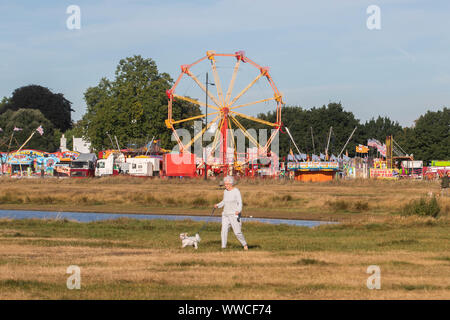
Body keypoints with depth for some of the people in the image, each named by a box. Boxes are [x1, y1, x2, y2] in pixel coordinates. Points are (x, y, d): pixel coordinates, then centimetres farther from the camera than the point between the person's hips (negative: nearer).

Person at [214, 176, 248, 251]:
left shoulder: (236, 191, -11)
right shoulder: (225, 191, 10)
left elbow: (240, 203, -16)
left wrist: (238, 211, -34)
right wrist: (218, 205, 4)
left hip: (234, 214, -6)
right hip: (225, 214, 6)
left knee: (237, 232, -5)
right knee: (224, 231, -8)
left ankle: (244, 244, 17)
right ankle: (223, 247, -8)